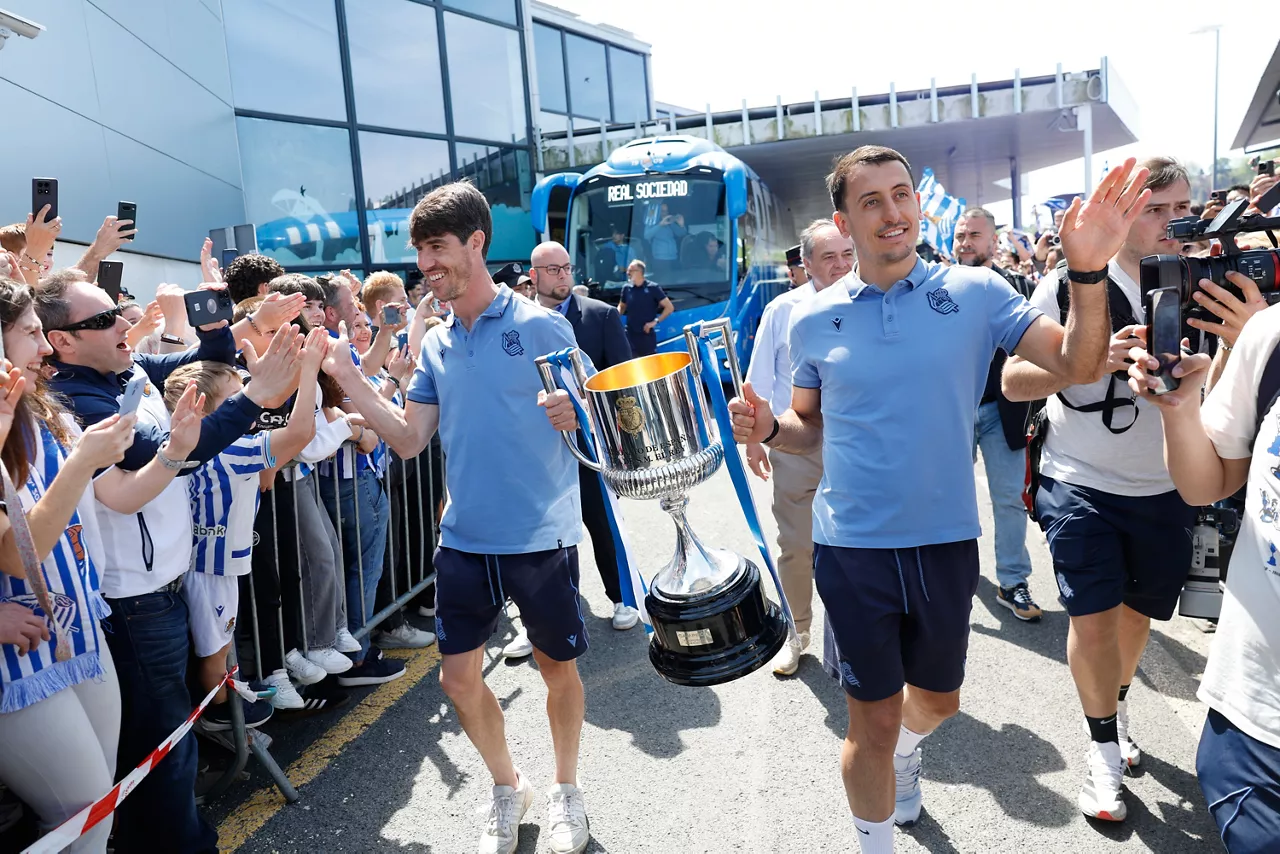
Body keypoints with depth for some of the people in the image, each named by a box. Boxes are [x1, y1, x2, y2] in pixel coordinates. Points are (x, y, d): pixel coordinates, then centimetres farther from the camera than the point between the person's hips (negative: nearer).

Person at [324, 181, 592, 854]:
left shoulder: (541, 327, -8)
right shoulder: (435, 344, 8)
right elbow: (408, 439, 4)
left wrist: (575, 411, -29)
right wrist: (348, 379, -5)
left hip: (542, 538, -4)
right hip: (464, 540, 5)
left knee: (558, 669, 12)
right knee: (458, 676, 9)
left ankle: (566, 790, 38)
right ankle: (507, 787, 36)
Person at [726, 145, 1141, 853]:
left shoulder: (974, 293, -4)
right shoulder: (813, 320, -2)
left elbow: (1077, 363, -9)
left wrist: (1087, 271, -26)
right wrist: (768, 428, -13)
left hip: (947, 540, 2)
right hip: (854, 548, -1)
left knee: (938, 699, 23)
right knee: (873, 721, 7)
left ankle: (907, 748, 59)